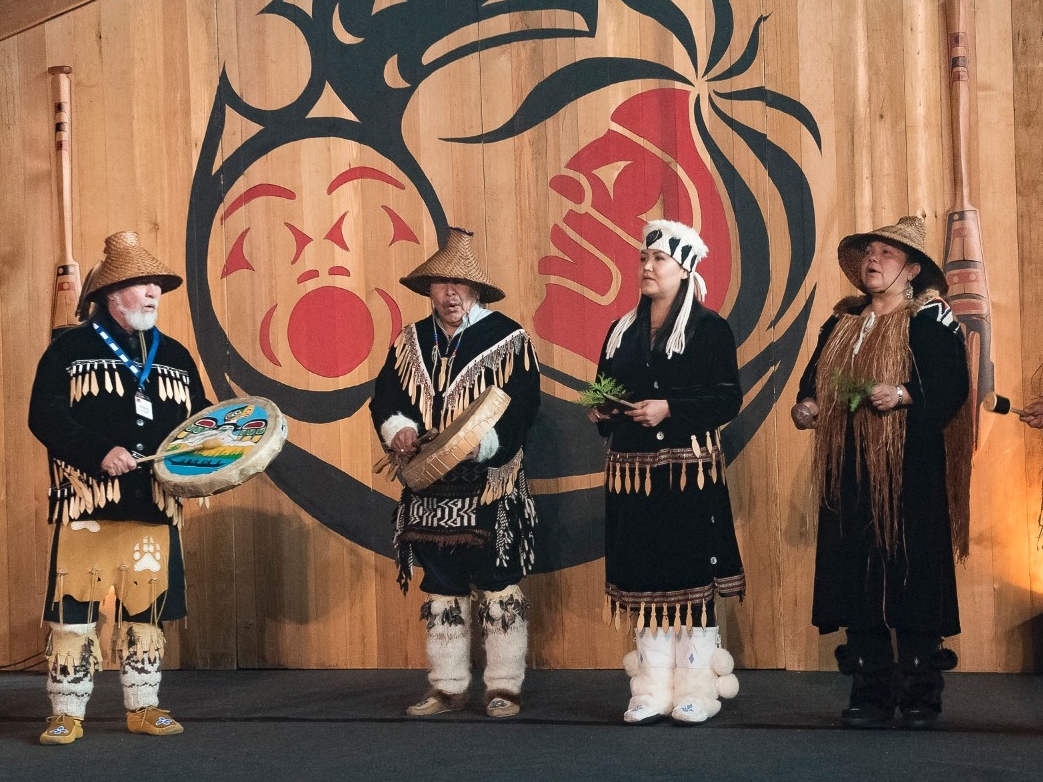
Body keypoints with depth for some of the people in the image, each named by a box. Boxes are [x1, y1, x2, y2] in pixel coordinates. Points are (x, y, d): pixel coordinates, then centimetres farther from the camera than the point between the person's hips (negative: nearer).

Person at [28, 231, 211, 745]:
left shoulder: (175, 357, 16)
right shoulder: (69, 350, 2)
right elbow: (44, 417, -8)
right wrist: (100, 453, -19)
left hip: (155, 507, 4)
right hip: (86, 505, -4)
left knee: (147, 610, 8)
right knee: (74, 609, -4)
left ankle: (142, 707, 20)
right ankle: (67, 713, 7)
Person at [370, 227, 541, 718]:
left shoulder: (508, 339, -3)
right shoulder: (410, 342, 12)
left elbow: (521, 407, -10)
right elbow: (384, 399, 11)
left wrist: (479, 445, -23)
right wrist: (399, 431, -10)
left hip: (491, 491, -4)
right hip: (430, 490, 5)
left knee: (498, 589, 0)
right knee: (441, 591, 10)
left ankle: (503, 687, 11)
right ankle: (447, 688, 20)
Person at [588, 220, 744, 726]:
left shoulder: (709, 328, -3)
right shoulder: (622, 331, 14)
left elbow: (729, 398, -10)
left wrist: (669, 409, -19)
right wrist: (601, 412, -4)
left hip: (689, 469, -5)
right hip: (633, 470, 5)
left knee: (693, 576, -3)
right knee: (644, 578, 5)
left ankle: (696, 691, 5)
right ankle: (653, 691, 12)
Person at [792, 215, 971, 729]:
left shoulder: (930, 319, 0)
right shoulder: (841, 324, 17)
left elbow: (952, 386, -10)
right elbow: (814, 379, 18)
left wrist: (903, 394, -24)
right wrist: (807, 405, -2)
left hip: (910, 474, -5)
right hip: (849, 476, 5)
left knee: (913, 576, -3)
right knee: (855, 576, 3)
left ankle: (921, 692, 7)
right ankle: (870, 694, 10)